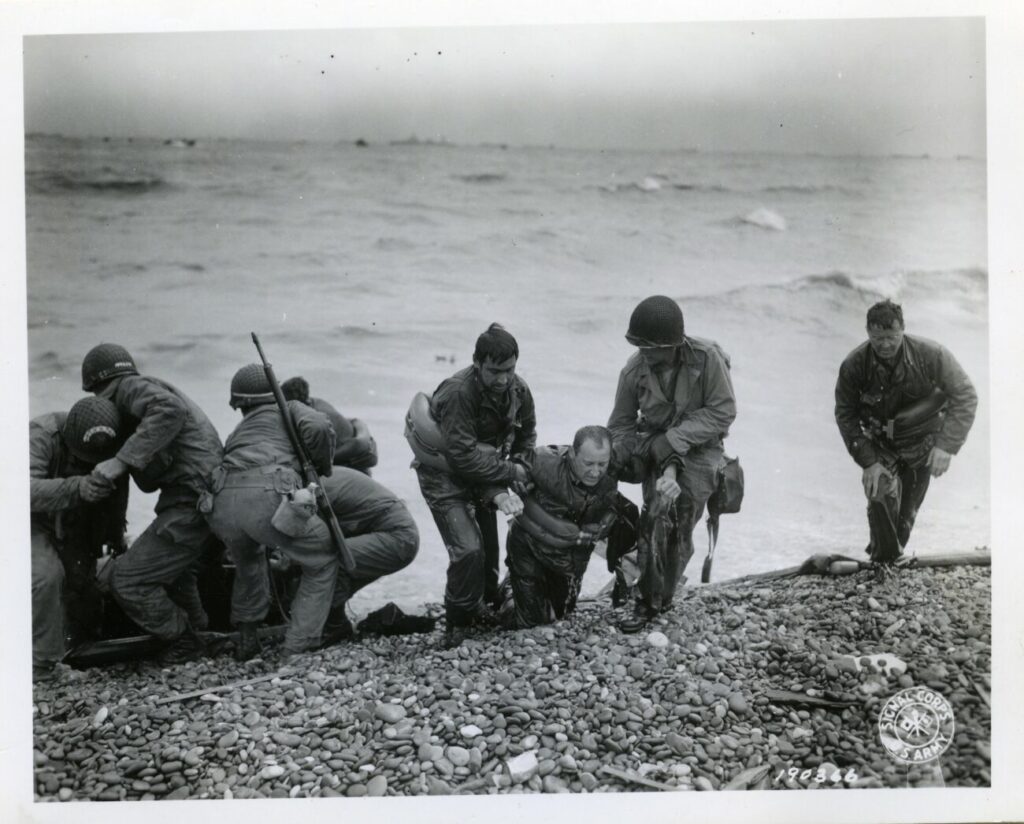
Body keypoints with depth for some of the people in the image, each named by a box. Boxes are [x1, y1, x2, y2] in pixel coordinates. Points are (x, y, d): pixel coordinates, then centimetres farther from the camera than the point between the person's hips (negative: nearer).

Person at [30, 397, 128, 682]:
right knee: (47, 575, -25)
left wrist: (116, 538, 13)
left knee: (82, 581, 6)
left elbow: (116, 495, 0)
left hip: (74, 525, 5)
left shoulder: (113, 448, -18)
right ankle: (41, 661, -14)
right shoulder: (41, 435, -34)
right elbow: (29, 490, -47)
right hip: (36, 519, -5)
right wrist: (77, 488, -62)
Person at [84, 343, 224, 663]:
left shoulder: (132, 387, -4)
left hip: (191, 504, -10)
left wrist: (123, 460, -28)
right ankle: (196, 625, 49)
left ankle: (183, 639, 14)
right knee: (172, 564, 35)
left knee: (125, 580, -3)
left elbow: (170, 411, -29)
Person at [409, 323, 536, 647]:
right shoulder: (458, 393, -31)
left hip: (485, 472, 6)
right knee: (468, 550, -15)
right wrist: (511, 472, -20)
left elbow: (526, 437, 3)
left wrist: (499, 490, -9)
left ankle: (482, 606, 35)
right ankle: (458, 622, 5)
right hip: (444, 474, -6)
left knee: (489, 546, 11)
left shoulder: (519, 390, -12)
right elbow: (463, 457, -30)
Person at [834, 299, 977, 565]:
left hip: (922, 443, 1)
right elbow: (845, 415, -13)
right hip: (880, 445, 0)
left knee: (909, 508, 9)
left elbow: (965, 397, -15)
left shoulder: (931, 354, -24)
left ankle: (894, 552, 34)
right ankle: (882, 562, 1)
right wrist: (868, 462, -21)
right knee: (881, 495, -18)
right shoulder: (853, 366, -23)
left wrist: (947, 445, -25)